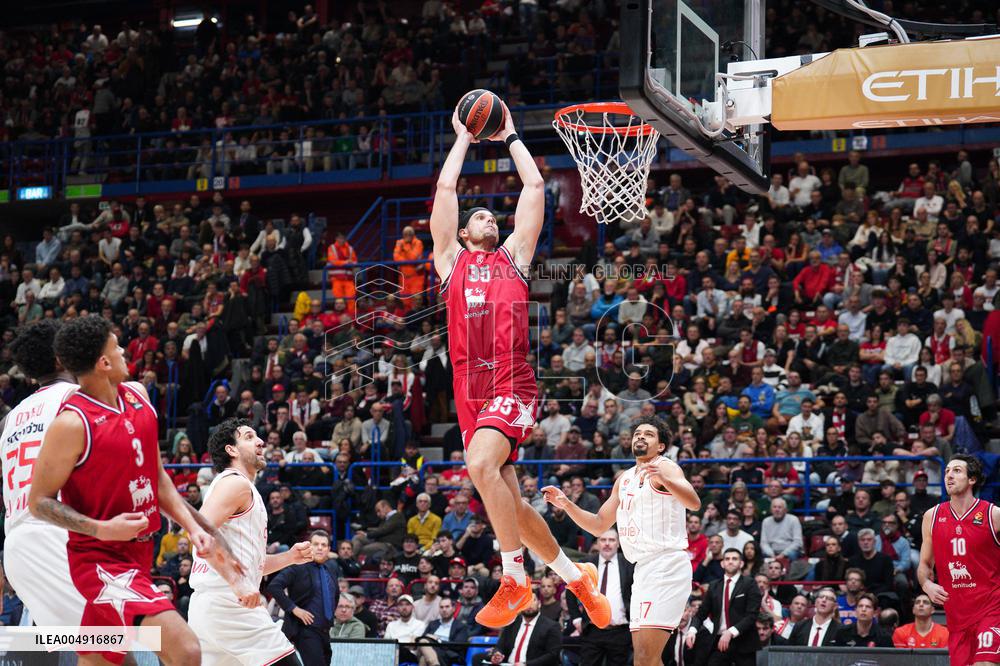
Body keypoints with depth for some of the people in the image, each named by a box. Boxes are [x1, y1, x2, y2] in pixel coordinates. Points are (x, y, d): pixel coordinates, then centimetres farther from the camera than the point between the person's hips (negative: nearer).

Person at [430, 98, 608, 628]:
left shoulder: (513, 255, 17)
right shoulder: (452, 259, 20)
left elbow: (534, 187, 18)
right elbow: (445, 188, 18)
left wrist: (510, 138, 27)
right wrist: (463, 138, 27)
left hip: (512, 386, -4)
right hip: (471, 390, 4)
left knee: (482, 464, -29)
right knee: (508, 503, 3)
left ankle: (514, 580, -23)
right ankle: (574, 575, 22)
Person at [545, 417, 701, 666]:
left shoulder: (665, 467, -4)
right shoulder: (624, 479, 21)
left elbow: (694, 503, -21)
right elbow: (599, 525, 25)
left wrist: (664, 479, -39)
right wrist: (566, 504, 10)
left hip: (667, 564, -9)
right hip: (644, 568, 9)